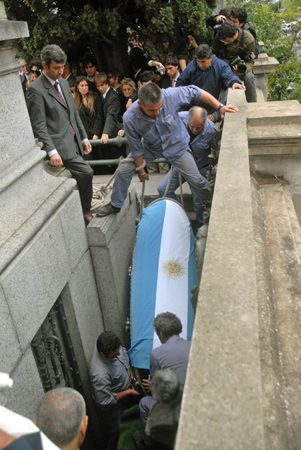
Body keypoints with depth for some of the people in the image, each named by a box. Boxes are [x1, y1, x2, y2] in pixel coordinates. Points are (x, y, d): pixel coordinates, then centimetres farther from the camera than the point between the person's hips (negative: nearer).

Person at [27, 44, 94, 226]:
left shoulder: (64, 83, 16)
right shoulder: (36, 90, -9)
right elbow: (39, 126, -13)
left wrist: (84, 137, 17)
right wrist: (52, 151, -21)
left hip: (74, 141, 8)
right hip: (60, 145, -8)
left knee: (79, 177, 8)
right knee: (86, 172, -16)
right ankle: (85, 213, 2)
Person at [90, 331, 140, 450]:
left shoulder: (110, 345, -25)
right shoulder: (100, 374, -45)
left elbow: (124, 353, 0)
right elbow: (104, 401, -32)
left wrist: (130, 371, -4)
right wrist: (128, 392, -24)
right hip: (113, 406, -7)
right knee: (113, 432, 20)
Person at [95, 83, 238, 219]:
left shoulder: (169, 95, -36)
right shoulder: (130, 119, -32)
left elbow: (195, 91, -20)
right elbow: (136, 148, -17)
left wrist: (220, 107, -18)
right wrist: (141, 170, -5)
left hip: (176, 145, 0)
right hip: (150, 147, 1)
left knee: (196, 180, 0)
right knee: (123, 171, -2)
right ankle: (115, 205, 23)